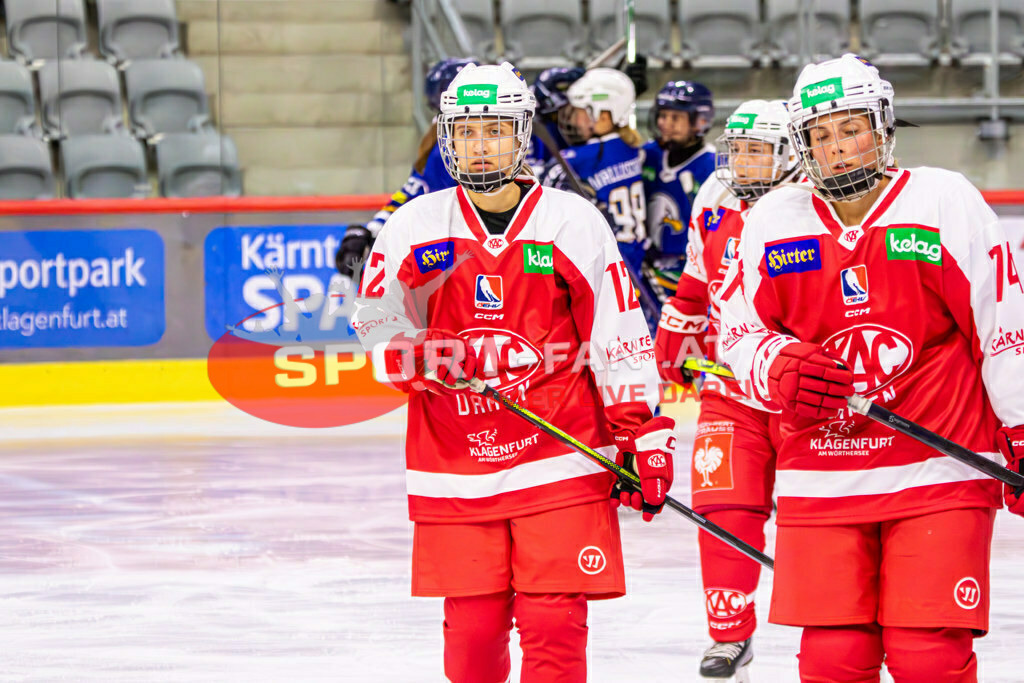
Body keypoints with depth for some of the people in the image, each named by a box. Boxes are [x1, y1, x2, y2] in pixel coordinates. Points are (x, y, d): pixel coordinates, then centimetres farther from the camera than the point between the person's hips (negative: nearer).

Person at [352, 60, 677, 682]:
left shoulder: (574, 222, 2)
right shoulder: (417, 227, 5)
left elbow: (618, 336, 3)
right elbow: (378, 326, 5)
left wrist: (641, 432, 0)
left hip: (561, 462, -2)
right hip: (454, 467, 2)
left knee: (554, 623, -7)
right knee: (472, 629, 4)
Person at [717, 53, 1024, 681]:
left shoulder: (946, 202, -3)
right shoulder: (774, 222, 6)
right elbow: (738, 331, 13)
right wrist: (783, 368, -9)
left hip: (939, 472, -3)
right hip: (820, 481, 3)